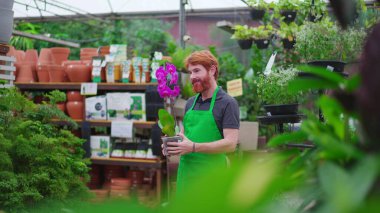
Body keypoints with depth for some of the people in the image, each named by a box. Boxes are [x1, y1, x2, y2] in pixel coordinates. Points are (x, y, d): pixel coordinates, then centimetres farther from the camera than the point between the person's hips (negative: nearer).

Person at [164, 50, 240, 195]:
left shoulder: (227, 103, -6)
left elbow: (230, 143, -15)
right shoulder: (190, 103, 15)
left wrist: (194, 147, -23)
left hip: (211, 178, -6)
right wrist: (173, 144, -1)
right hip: (186, 174, 6)